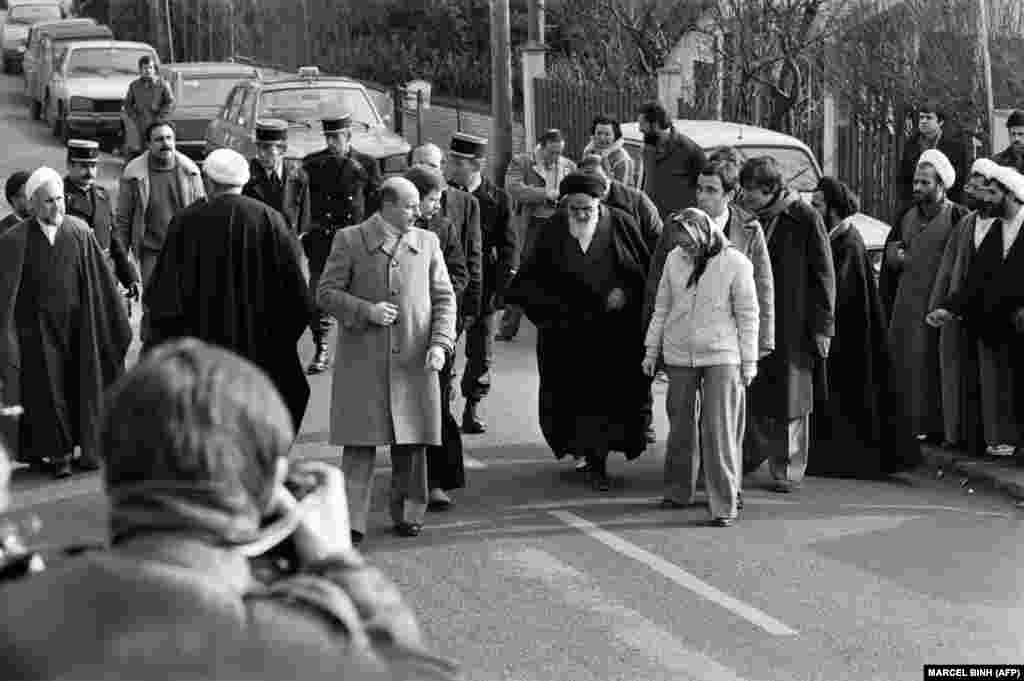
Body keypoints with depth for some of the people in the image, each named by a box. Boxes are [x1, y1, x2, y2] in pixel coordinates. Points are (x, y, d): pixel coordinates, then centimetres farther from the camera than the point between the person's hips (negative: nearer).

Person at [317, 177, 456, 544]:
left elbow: (444, 298, 10)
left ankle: (408, 514, 20)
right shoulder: (350, 240, 1)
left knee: (411, 443, 7)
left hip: (414, 361, 3)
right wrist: (366, 311, -14)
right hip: (363, 360, -3)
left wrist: (440, 343, -4)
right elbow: (326, 293, 1)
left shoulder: (427, 242, 10)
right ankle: (352, 520, 1)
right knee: (360, 444, -3)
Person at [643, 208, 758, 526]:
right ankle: (678, 492, 27)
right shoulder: (675, 259, 2)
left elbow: (747, 316, -2)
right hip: (679, 356, 4)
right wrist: (652, 350, 12)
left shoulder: (735, 263, -8)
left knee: (720, 431, -7)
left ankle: (725, 505, -2)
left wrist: (749, 362, -1)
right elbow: (662, 307, 12)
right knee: (680, 425, 11)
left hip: (721, 357, -4)